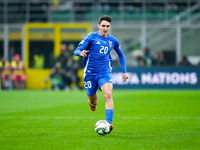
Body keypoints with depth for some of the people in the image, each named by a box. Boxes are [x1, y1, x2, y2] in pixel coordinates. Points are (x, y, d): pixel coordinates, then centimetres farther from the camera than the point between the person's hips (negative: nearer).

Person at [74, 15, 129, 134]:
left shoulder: (113, 41, 5)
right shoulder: (91, 37, -5)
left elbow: (121, 55, 23)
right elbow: (77, 51, -9)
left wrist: (125, 71, 17)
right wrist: (81, 53, -34)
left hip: (105, 72, 1)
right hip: (90, 72, -1)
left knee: (108, 94, -25)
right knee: (93, 101, 9)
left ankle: (109, 123, -30)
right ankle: (92, 103, 50)